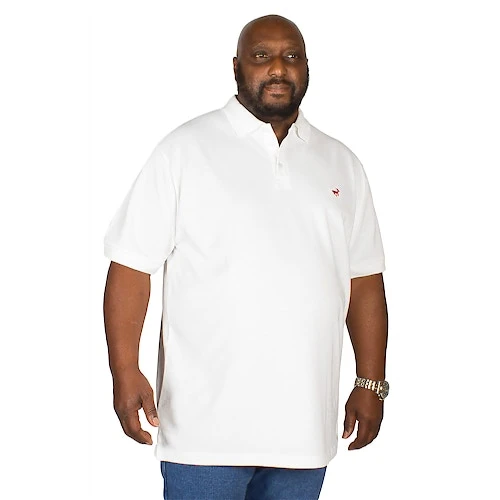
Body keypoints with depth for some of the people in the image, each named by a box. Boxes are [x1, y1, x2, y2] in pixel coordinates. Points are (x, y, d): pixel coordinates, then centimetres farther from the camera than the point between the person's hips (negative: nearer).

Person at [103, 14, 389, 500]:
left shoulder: (340, 164, 11)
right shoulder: (185, 150, -3)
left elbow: (363, 281, 13)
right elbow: (132, 264, -6)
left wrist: (371, 383, 10)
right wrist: (125, 372, -13)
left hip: (305, 421, 4)